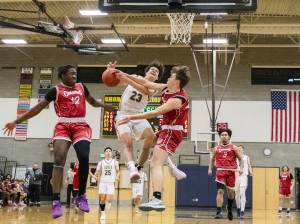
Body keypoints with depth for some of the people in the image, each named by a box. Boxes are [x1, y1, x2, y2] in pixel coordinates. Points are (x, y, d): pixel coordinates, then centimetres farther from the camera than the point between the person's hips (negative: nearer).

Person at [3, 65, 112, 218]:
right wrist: (16, 121, 5)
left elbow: (93, 102, 35)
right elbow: (38, 108, 8)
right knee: (59, 160, -18)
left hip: (81, 126, 2)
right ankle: (56, 201, -23)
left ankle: (81, 196, -4)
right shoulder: (56, 90, 8)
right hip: (63, 126, -2)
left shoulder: (81, 87, 19)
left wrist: (105, 106, 19)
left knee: (84, 158, -19)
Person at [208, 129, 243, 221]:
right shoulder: (216, 148, 9)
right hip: (220, 171, 0)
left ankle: (230, 210, 33)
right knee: (220, 191, -13)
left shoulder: (234, 148, 5)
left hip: (231, 171, 1)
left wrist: (241, 168, -10)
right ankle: (218, 212, -16)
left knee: (230, 192, 10)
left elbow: (240, 159, 6)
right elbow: (212, 159, 17)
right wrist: (210, 169, 2)